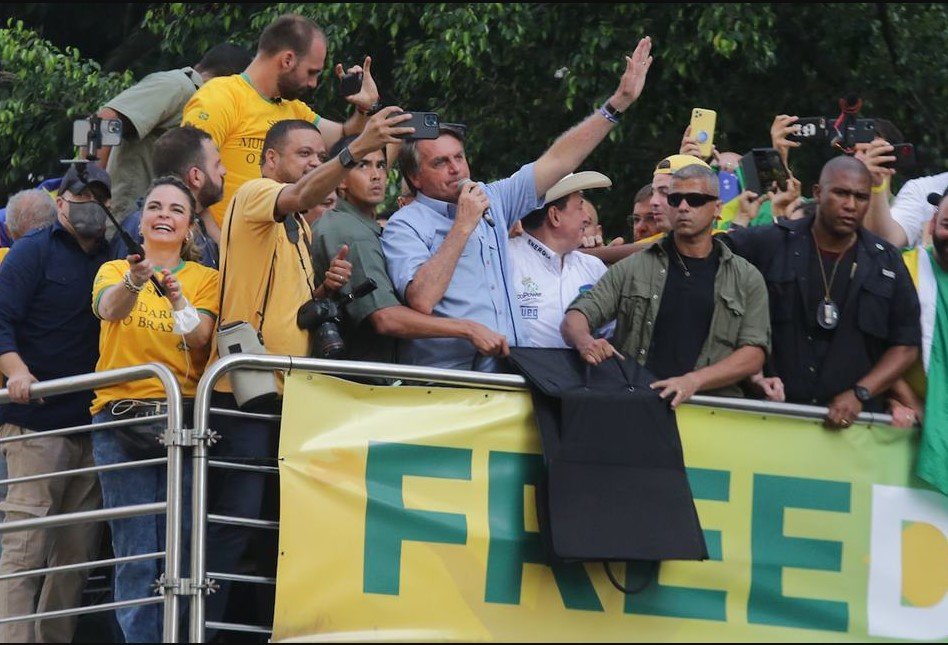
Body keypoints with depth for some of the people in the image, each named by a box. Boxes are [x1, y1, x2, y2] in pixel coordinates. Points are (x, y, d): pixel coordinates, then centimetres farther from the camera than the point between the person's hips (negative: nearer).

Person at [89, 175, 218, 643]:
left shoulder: (204, 279, 11)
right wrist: (134, 281, -34)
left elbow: (200, 337, -6)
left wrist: (179, 302, -25)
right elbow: (108, 308, -12)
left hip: (182, 417, 1)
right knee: (136, 556, -6)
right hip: (120, 417, 0)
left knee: (181, 553, -3)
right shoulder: (114, 270, 11)